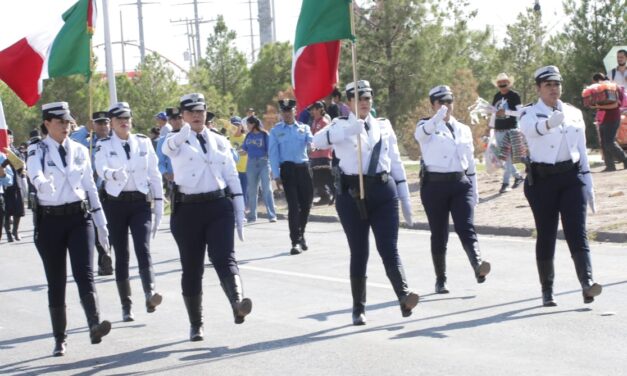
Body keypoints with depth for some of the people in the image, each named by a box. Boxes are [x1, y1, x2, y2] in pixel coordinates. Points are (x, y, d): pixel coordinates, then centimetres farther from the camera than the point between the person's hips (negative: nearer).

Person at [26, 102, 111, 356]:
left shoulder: (80, 151, 9)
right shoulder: (37, 151, -2)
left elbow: (90, 186, 14)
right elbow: (34, 174, -24)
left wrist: (101, 222, 13)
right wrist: (43, 182, -48)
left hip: (79, 217, 1)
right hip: (50, 220, -1)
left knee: (84, 273, -15)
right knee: (56, 281, 4)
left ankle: (95, 325, -30)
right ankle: (59, 339, 13)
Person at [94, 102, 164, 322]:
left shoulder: (144, 143, 8)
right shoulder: (104, 146, 2)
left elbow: (154, 173, 10)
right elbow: (101, 169, -18)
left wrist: (159, 201, 5)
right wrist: (114, 174, -40)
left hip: (140, 202, 0)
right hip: (115, 203, 0)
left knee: (143, 249, -18)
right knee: (121, 255, 4)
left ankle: (150, 295, -33)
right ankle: (126, 306, 10)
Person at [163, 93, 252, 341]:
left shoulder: (220, 142, 12)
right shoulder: (178, 142, 3)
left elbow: (232, 177, 14)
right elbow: (168, 147, -23)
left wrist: (240, 214, 10)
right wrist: (186, 130, -45)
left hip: (219, 206, 1)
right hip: (188, 209, -1)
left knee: (224, 257, -18)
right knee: (192, 267, 6)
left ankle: (238, 303, -37)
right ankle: (195, 324, 18)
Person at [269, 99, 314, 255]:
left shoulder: (304, 128, 12)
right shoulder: (276, 131, 5)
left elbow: (311, 141, -5)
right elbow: (273, 153, 2)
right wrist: (276, 175, -5)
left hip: (303, 167, 3)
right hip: (288, 169, -3)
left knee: (306, 203, 9)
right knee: (293, 205, -9)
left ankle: (300, 234, 32)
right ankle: (296, 242, -7)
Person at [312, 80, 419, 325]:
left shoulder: (384, 126, 13)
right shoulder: (342, 126, 4)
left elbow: (396, 162, 16)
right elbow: (318, 140, -18)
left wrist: (405, 200, 12)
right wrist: (350, 129, -33)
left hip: (383, 192, 1)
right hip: (352, 194, -1)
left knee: (389, 248, -10)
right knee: (358, 252, 5)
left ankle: (404, 296, -24)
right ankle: (358, 309, 14)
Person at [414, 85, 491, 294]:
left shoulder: (463, 130, 15)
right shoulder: (426, 126, 3)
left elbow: (470, 162, 19)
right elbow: (422, 133, -24)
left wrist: (474, 191, 15)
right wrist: (439, 117, -43)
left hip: (461, 184, 2)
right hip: (435, 185, -2)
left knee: (466, 228, -17)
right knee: (439, 235, 5)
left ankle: (478, 266, -34)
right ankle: (440, 281, 15)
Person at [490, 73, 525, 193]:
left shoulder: (514, 96, -4)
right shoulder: (497, 96, 13)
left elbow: (520, 112, -8)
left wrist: (506, 112, -18)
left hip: (510, 129, -6)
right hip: (498, 130, 6)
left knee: (507, 156, -10)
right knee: (501, 158, 6)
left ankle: (505, 183, -7)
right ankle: (517, 176, 21)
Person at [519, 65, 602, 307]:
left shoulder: (574, 114, 12)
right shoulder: (530, 114, -1)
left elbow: (582, 150, 16)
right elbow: (531, 128, -27)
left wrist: (589, 184, 12)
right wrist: (549, 123, -50)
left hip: (572, 178, 2)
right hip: (542, 180, -2)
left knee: (577, 232, -11)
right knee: (546, 235, 3)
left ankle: (587, 283, -23)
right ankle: (547, 291, 13)